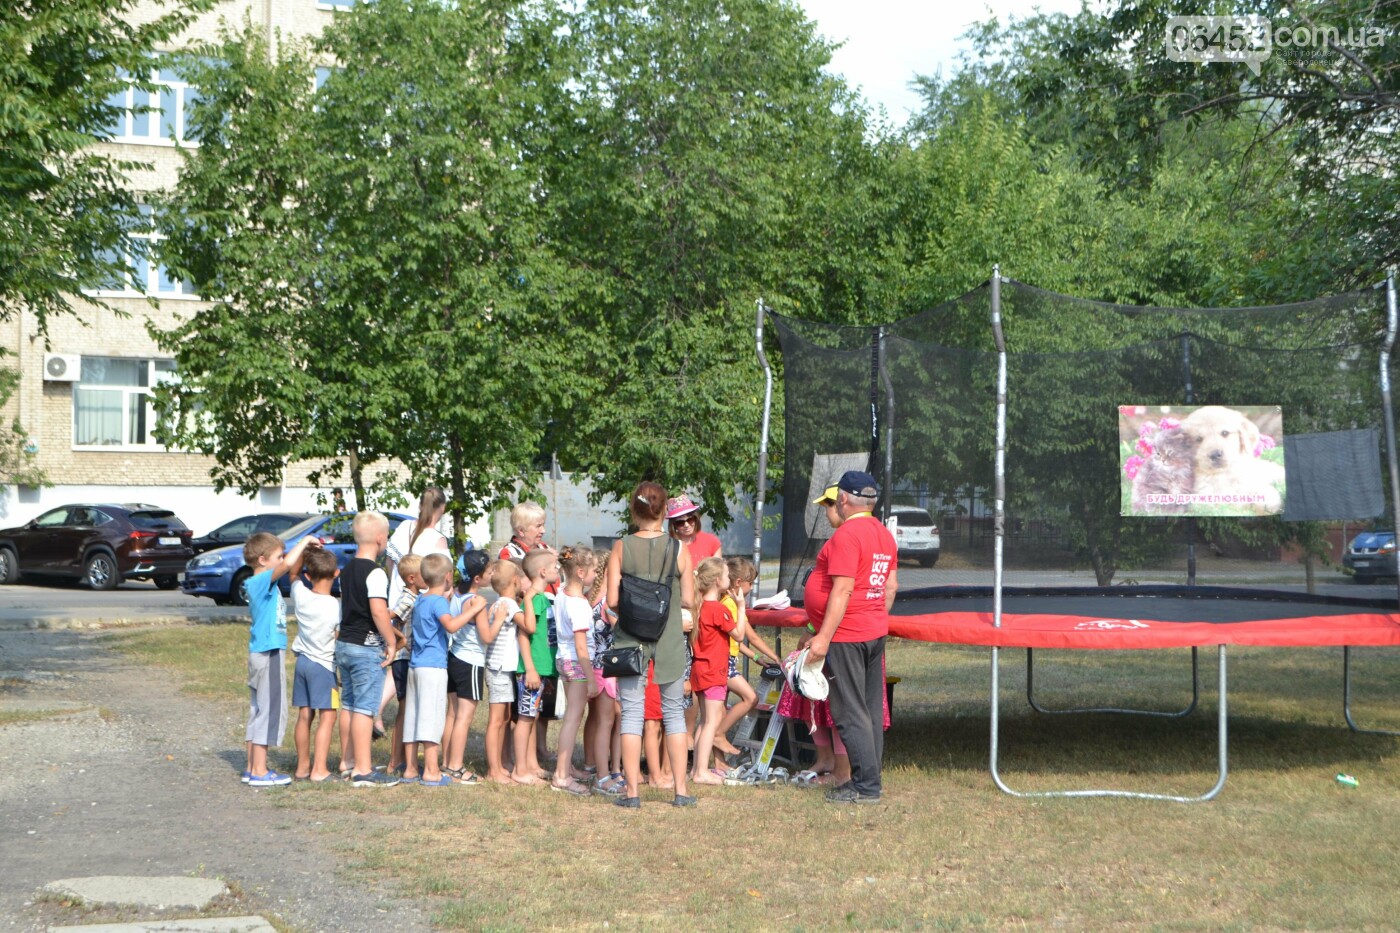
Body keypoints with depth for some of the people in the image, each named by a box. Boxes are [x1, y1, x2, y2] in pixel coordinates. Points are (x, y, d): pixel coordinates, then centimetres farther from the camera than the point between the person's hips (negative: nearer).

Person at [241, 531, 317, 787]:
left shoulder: (260, 584, 12)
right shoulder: (261, 581, -17)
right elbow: (288, 563, -29)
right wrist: (304, 541, -18)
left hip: (262, 653, 10)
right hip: (268, 654, -10)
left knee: (258, 710, 14)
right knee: (270, 710, -5)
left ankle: (252, 767, 21)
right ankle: (259, 772, -1)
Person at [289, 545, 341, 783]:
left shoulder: (300, 596, -1)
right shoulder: (337, 606, -15)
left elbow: (293, 573, 17)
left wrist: (305, 549, 5)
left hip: (302, 660, 6)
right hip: (323, 664, -6)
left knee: (304, 715, 12)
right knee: (327, 716, -2)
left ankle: (303, 766, 20)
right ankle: (319, 770, -6)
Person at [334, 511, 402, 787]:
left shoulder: (347, 570, 12)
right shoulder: (375, 573, -16)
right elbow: (378, 611, -24)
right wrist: (391, 641, -14)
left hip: (344, 643, 9)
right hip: (367, 647, -9)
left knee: (350, 706, 15)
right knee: (364, 709, -6)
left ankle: (351, 763, 24)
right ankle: (363, 771, -5)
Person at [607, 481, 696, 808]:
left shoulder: (621, 548, -6)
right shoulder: (678, 549, -5)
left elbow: (612, 600, -9)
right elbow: (688, 599, -5)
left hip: (630, 637, 0)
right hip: (669, 638, 1)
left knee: (632, 712, 5)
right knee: (674, 712, 10)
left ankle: (632, 790, 4)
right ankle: (681, 790, 11)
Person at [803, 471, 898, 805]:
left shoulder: (846, 535, -17)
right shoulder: (884, 534, 12)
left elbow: (842, 590, -22)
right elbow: (891, 586, 16)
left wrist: (824, 637, -20)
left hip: (846, 636, -9)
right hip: (875, 633, 9)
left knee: (850, 714, -4)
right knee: (871, 710, 12)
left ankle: (866, 786, -2)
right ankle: (869, 781, 19)